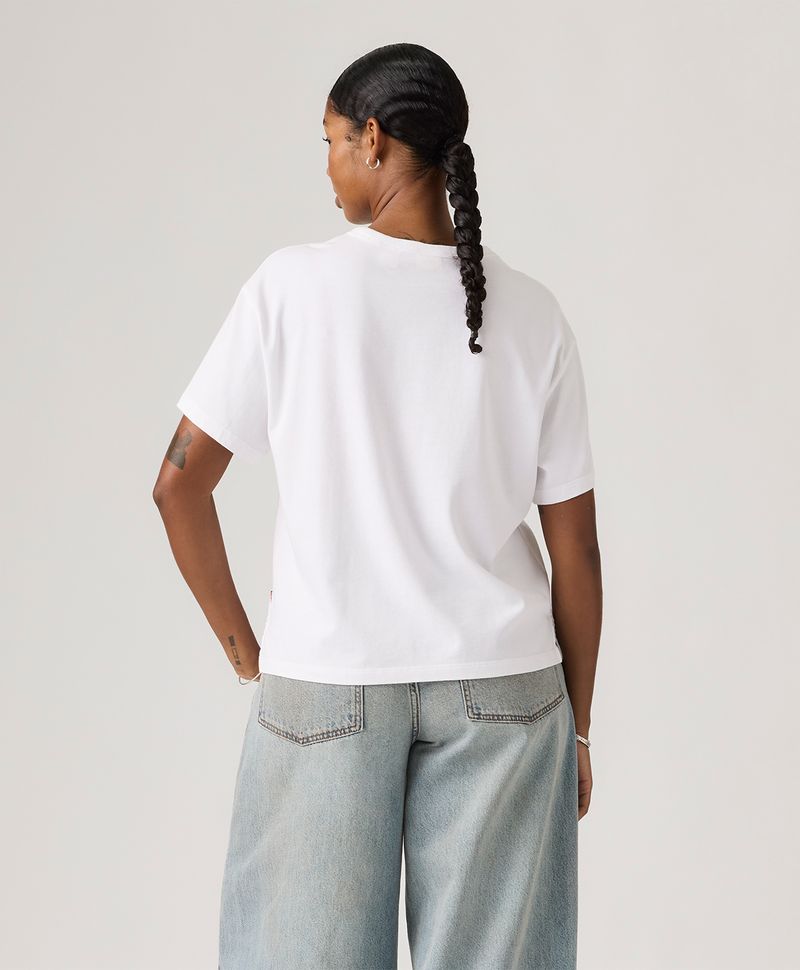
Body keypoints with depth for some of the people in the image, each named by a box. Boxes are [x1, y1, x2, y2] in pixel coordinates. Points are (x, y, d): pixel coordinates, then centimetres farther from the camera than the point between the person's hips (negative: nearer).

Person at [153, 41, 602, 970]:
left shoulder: (294, 285, -8)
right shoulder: (531, 313, -2)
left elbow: (180, 482, -7)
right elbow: (574, 545, 0)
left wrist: (242, 646, 5)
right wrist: (576, 725, 11)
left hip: (325, 680, -2)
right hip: (501, 682, 2)